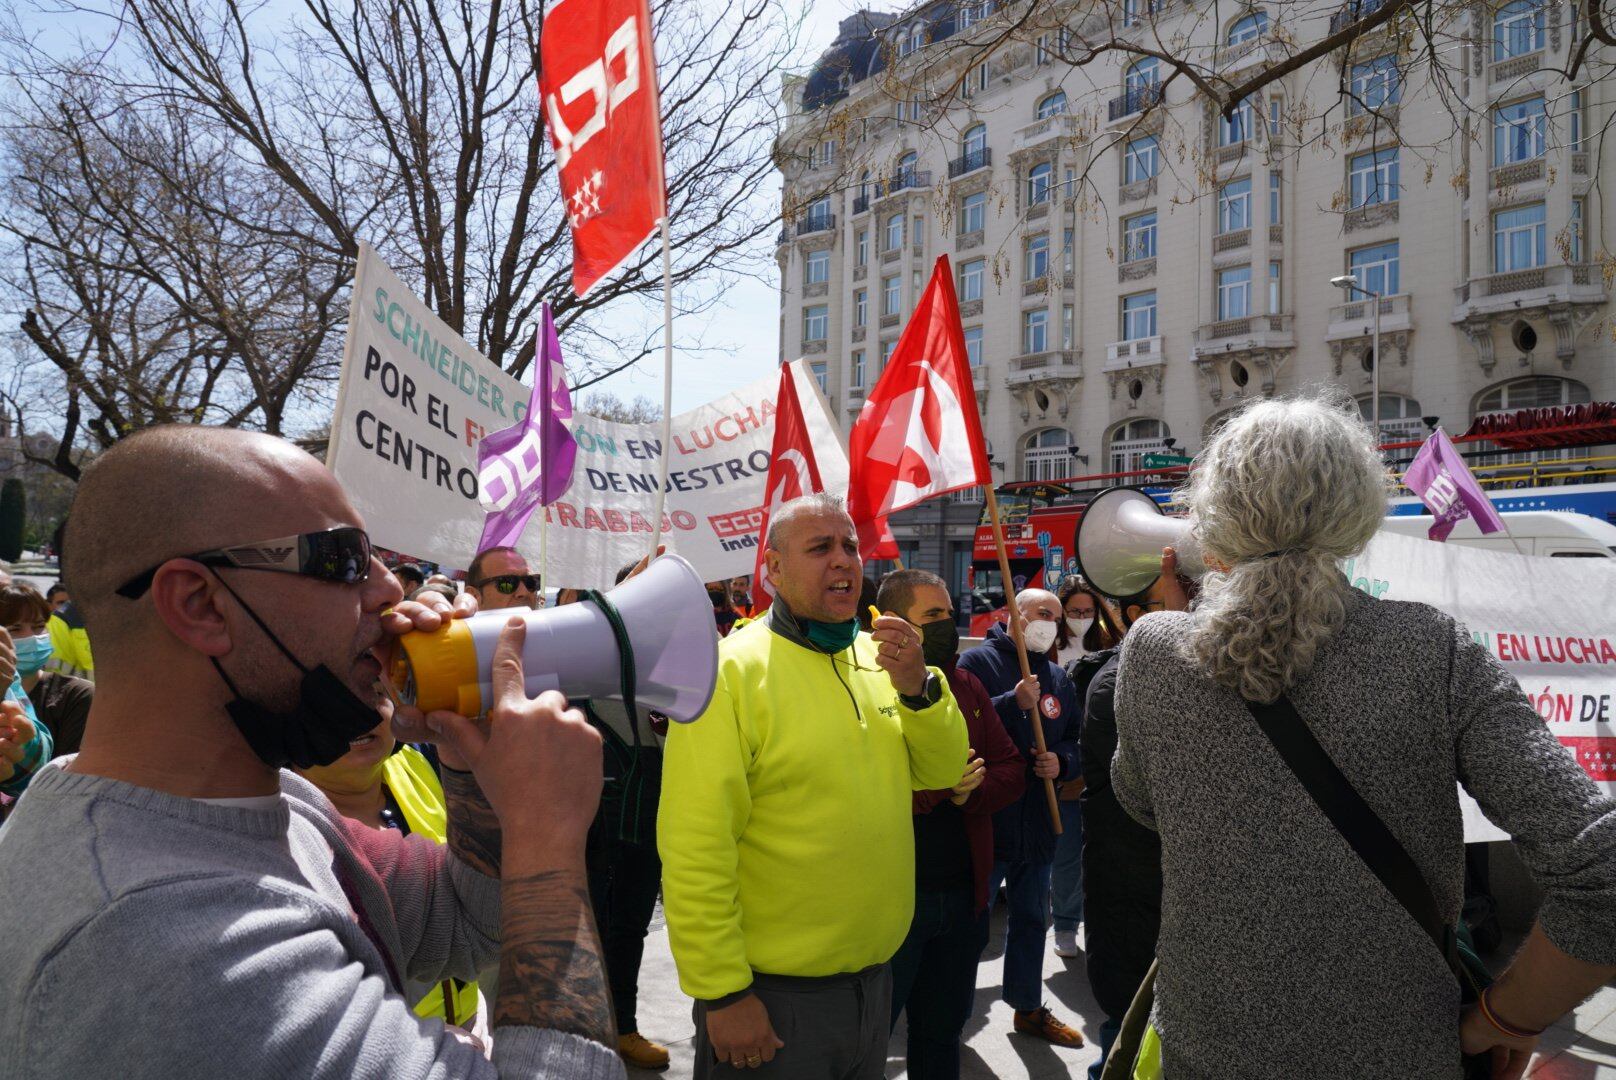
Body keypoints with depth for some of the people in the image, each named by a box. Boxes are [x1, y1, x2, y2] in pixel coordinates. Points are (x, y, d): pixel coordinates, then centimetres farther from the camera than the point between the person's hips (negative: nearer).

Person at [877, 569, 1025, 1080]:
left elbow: (1012, 769, 8)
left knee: (943, 1035, 24)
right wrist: (934, 787, -27)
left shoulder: (967, 687, 9)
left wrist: (971, 790, -11)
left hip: (963, 894, 6)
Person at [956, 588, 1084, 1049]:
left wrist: (1062, 761, -4)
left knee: (1032, 918, 20)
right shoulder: (980, 660, -8)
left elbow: (1076, 742, 18)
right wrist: (1014, 702, -26)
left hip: (1037, 821, 7)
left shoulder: (1058, 677, 13)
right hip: (985, 817, -7)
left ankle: (1029, 1006, 38)